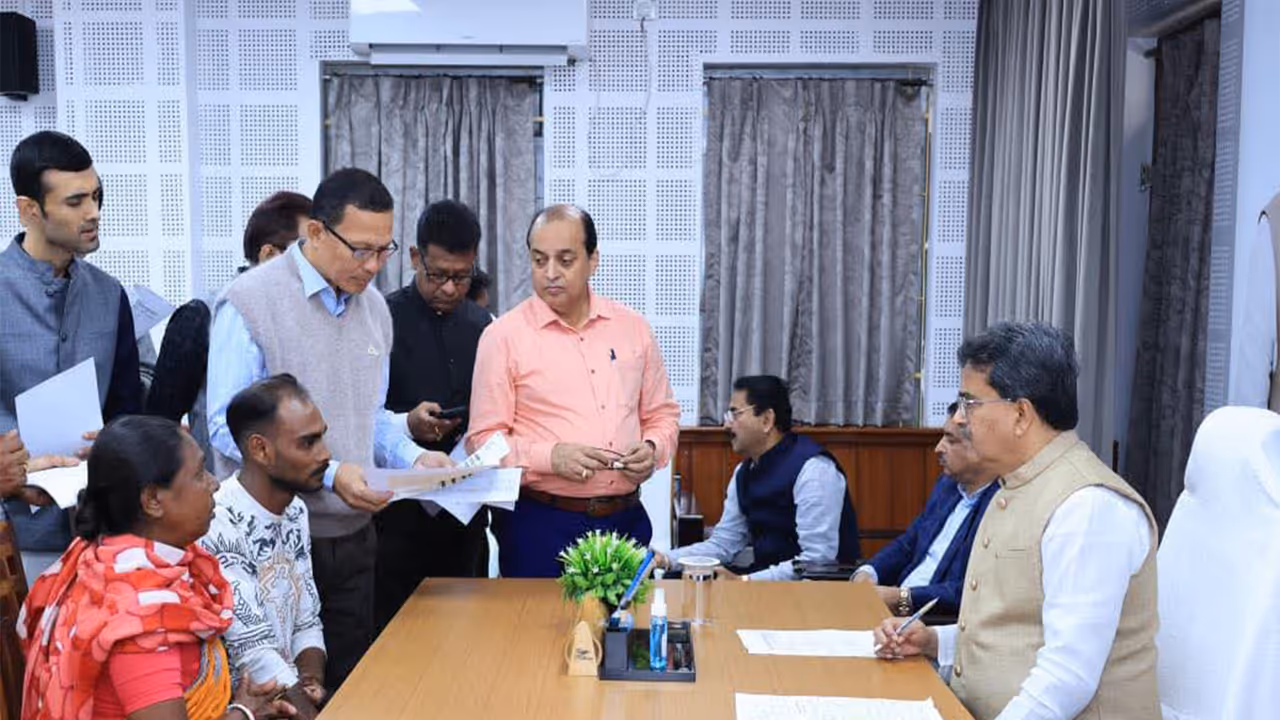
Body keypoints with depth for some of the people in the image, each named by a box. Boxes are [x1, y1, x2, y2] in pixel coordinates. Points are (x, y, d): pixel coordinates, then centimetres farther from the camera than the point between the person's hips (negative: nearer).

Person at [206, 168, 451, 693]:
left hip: (353, 535, 6)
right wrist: (328, 473, -23)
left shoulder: (373, 306, 9)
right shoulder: (250, 302, -12)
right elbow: (228, 427, -16)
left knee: (348, 687, 14)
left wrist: (412, 456, -3)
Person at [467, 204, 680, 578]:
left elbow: (662, 414, 16)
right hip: (540, 525, -3)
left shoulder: (632, 327, 9)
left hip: (625, 519, 4)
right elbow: (483, 440, -6)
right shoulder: (503, 336, -3)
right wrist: (551, 456, -20)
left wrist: (653, 448, -5)